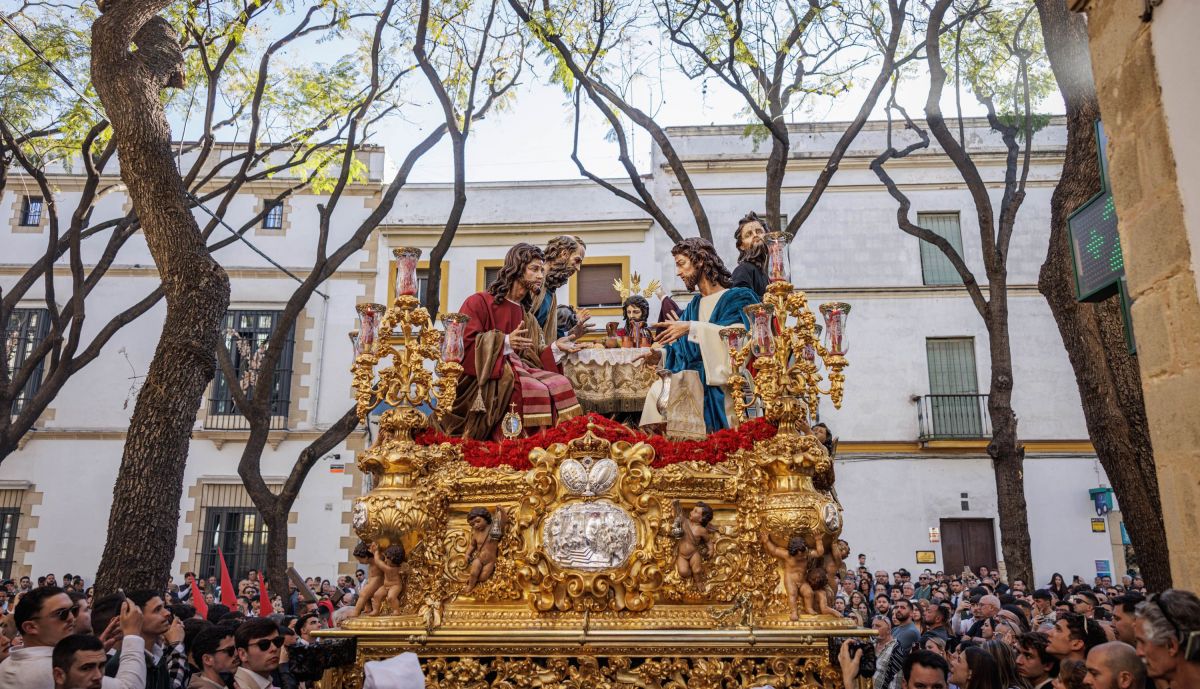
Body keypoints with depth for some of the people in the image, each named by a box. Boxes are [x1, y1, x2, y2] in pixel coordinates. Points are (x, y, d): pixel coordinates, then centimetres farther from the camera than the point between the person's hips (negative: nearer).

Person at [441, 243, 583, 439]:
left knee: (560, 384, -20)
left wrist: (556, 347, 1)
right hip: (487, 381, -6)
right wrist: (505, 342, -23)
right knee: (533, 390, -32)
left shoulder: (527, 318, 21)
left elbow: (529, 357, 17)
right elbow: (464, 342, -12)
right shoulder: (480, 302, 1)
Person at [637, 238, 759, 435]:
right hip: (693, 378, 6)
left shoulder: (737, 298, 0)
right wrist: (661, 355, -2)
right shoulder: (693, 307, 20)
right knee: (659, 390, -21)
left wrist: (692, 328, -24)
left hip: (720, 386, -6)